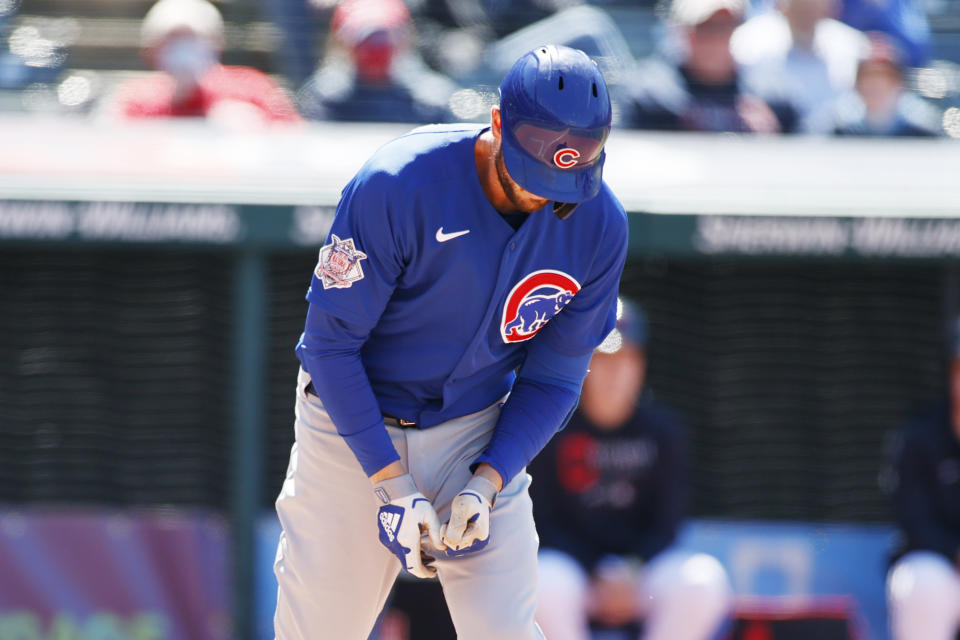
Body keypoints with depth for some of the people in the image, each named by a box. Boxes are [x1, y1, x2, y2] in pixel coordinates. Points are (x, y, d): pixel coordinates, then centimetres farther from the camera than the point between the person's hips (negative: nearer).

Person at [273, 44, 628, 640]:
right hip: (353, 426, -2)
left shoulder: (600, 227, -14)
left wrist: (486, 484, -17)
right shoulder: (395, 188, -26)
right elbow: (331, 344, -19)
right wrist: (392, 484, -23)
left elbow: (553, 378, -3)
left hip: (477, 434, 2)